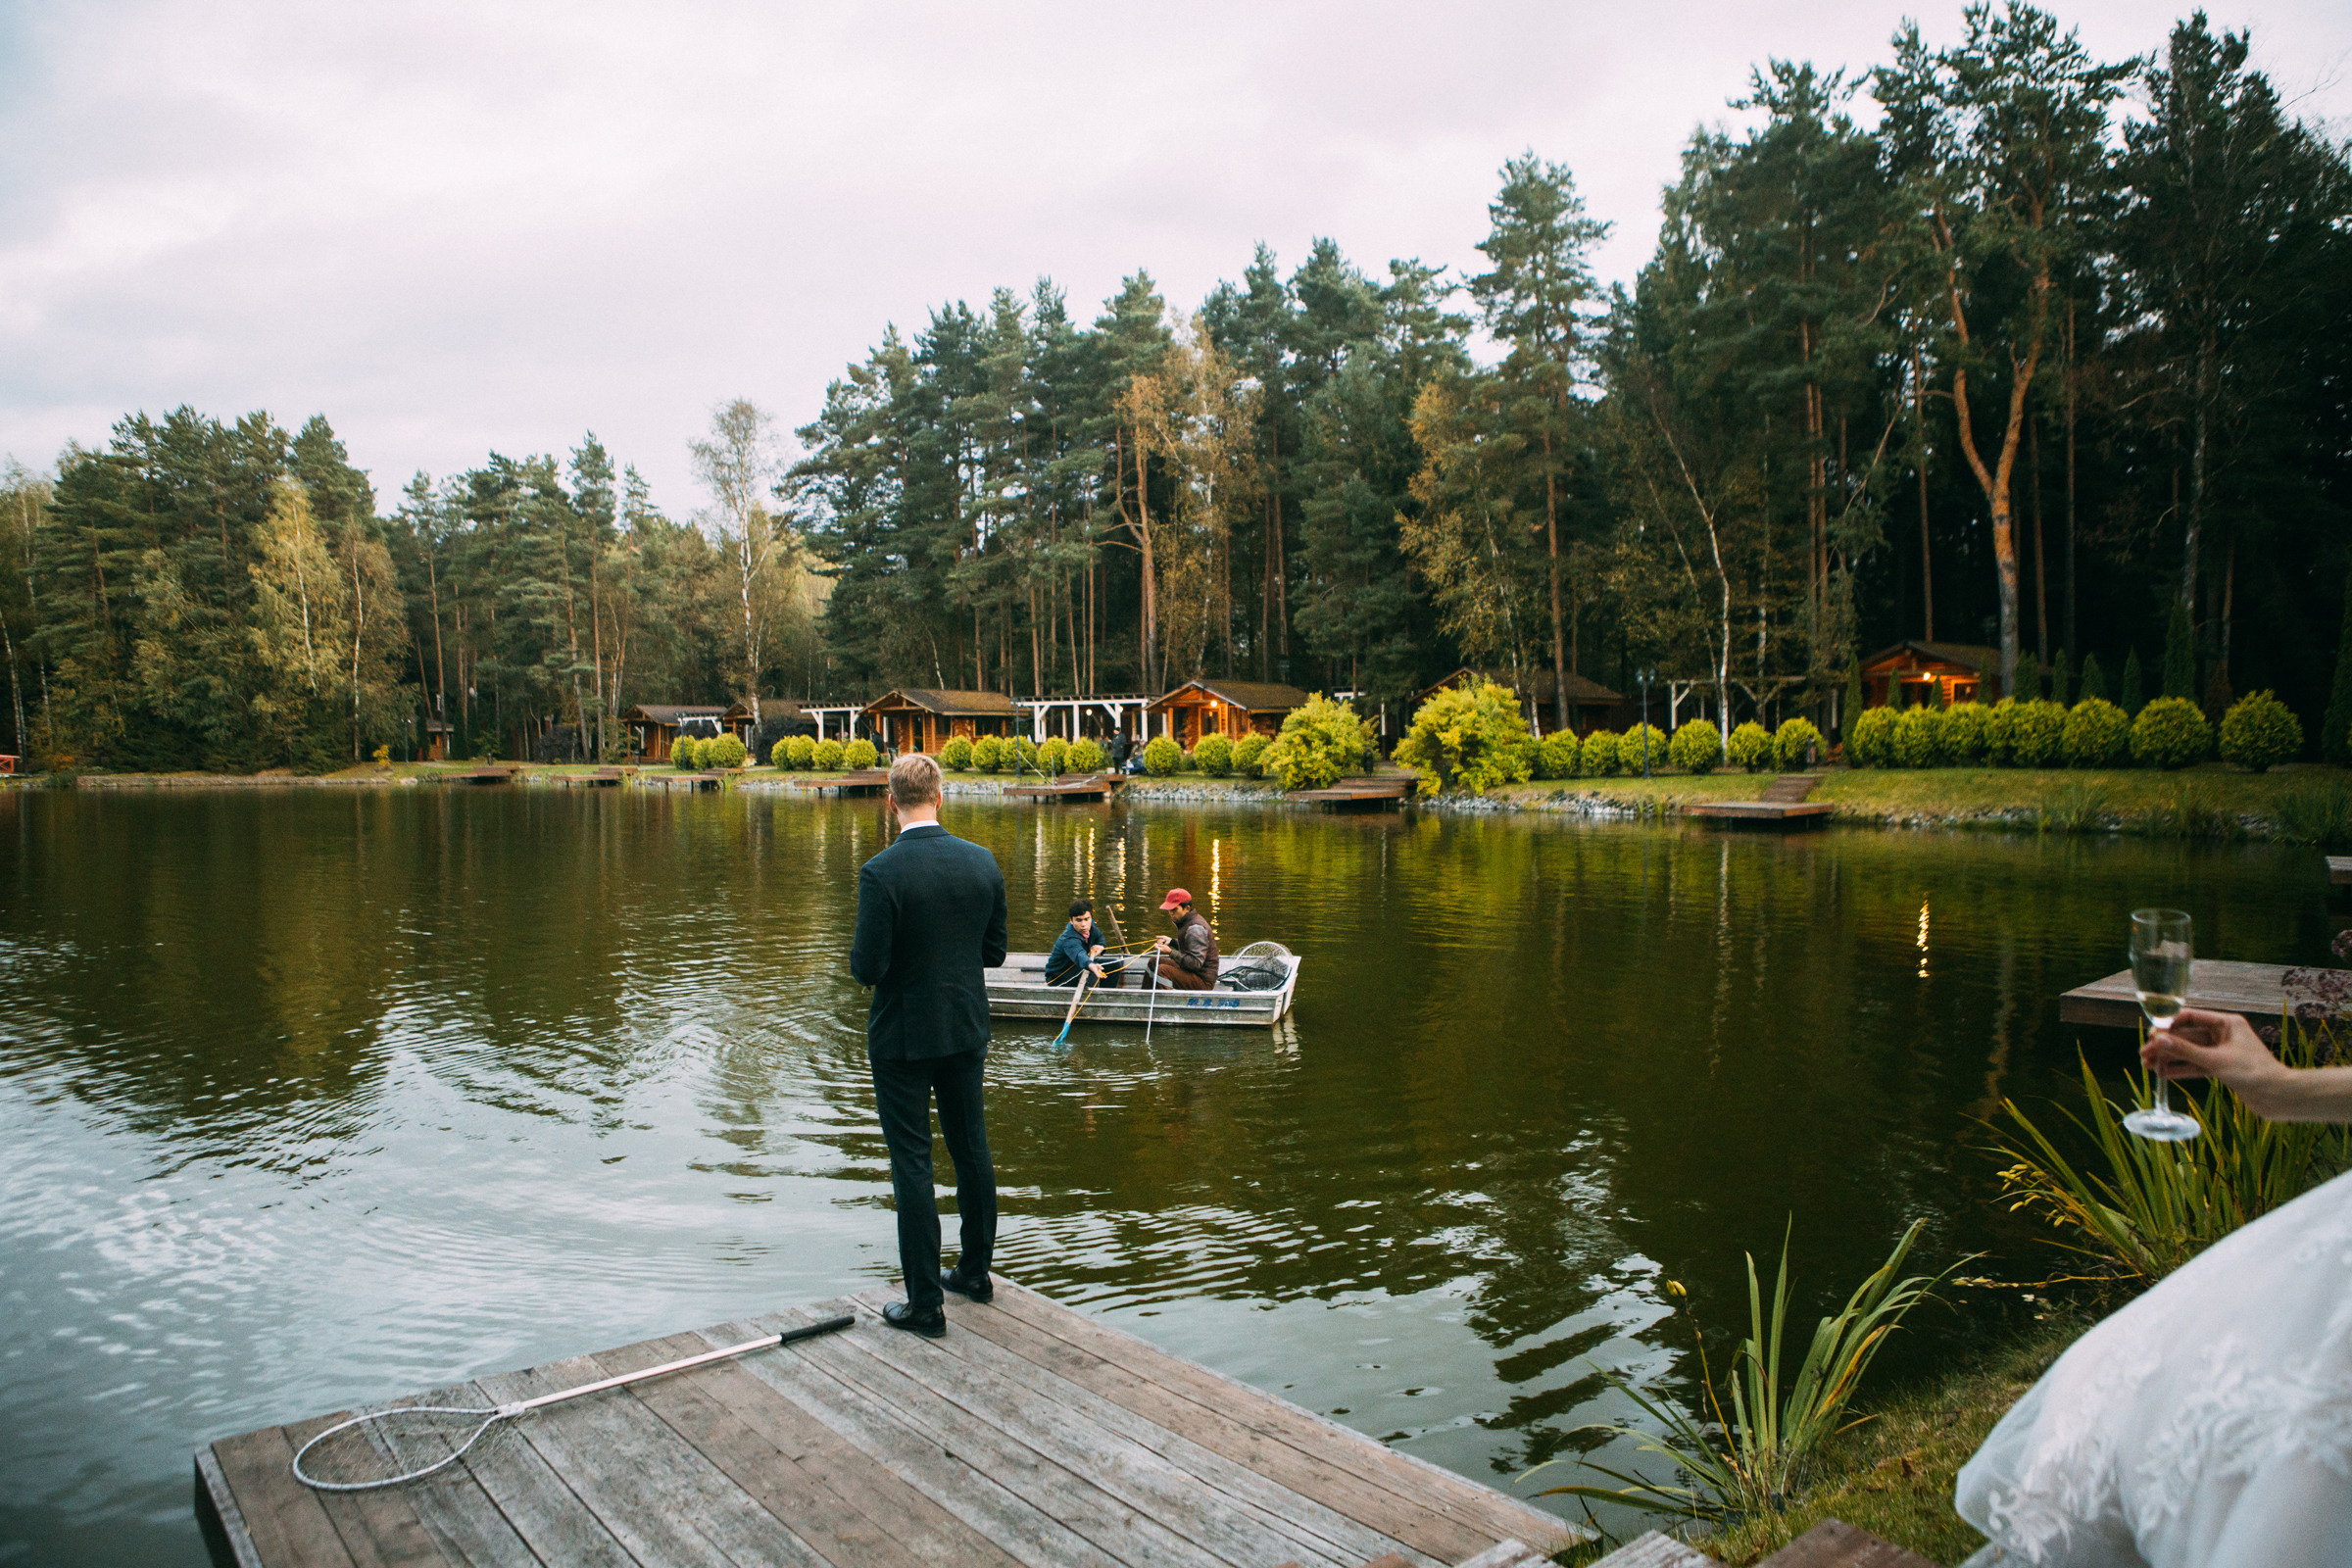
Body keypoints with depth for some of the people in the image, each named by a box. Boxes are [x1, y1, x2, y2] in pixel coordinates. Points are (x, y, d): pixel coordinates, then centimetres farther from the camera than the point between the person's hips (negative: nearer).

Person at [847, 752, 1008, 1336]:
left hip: (904, 1038, -5)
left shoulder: (881, 873, -20)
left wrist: (860, 955, 3)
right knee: (972, 1151, 18)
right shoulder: (983, 862, -4)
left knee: (912, 1165, 3)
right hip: (966, 1030, 5)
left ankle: (926, 1304, 10)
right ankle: (975, 1272, 33)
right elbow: (994, 952, 4)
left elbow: (867, 969, -19)